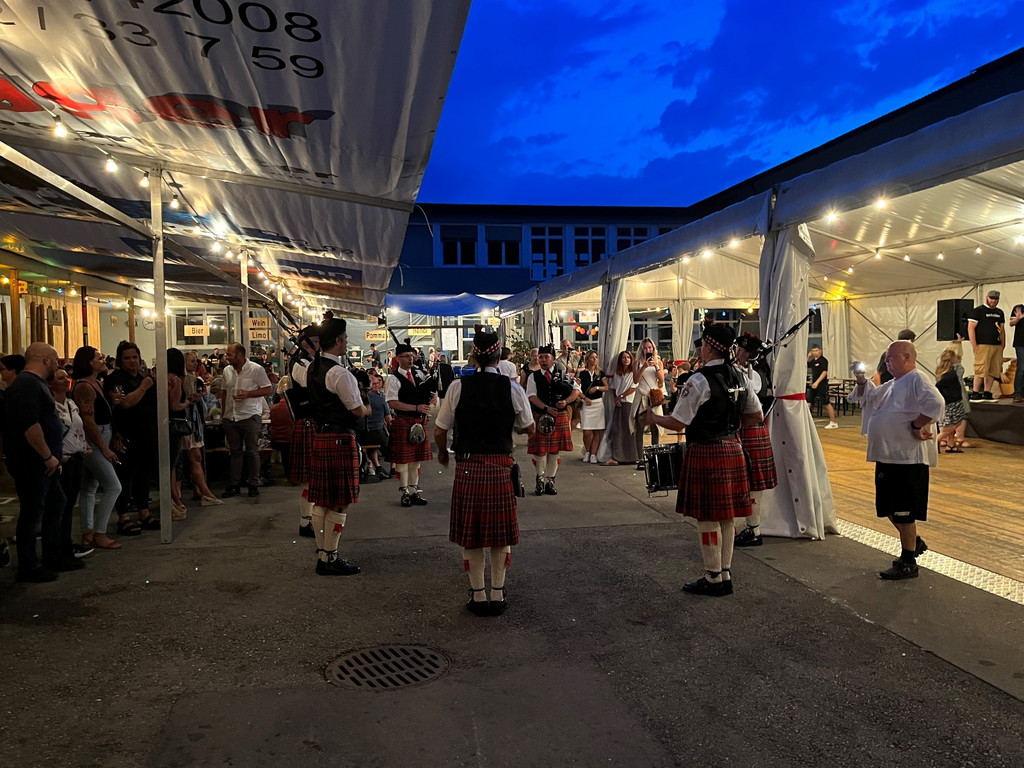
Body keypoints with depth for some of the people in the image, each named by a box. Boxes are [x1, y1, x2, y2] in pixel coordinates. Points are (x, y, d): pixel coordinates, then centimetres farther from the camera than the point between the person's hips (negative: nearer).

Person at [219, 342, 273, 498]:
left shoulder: (256, 369, -7)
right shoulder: (227, 370, 10)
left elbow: (268, 390, -6)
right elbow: (224, 392, 18)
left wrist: (248, 394, -17)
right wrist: (223, 413, 12)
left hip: (250, 416, -5)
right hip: (230, 417, 5)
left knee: (252, 452, 2)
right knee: (235, 452, 11)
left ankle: (253, 484, 11)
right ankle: (234, 485, 17)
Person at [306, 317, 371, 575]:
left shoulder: (313, 368, 11)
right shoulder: (339, 373, -18)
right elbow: (358, 410, -15)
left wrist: (359, 406, 15)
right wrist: (367, 409, 6)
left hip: (320, 437, 9)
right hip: (340, 440, -9)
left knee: (321, 500, 13)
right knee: (339, 503, 0)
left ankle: (322, 554, 21)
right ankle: (330, 559, 7)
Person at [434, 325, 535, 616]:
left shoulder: (458, 387, -6)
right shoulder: (513, 388, -5)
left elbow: (439, 432, -1)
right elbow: (529, 429, 6)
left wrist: (442, 453, 19)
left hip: (467, 467, 0)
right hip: (500, 467, 1)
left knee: (470, 534, 11)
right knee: (501, 533, 13)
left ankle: (478, 597, 19)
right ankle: (497, 595, 21)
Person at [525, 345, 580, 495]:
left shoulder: (562, 375, 7)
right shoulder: (533, 377, 2)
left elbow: (576, 390, 2)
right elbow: (532, 396, -8)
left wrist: (566, 401, -16)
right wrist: (546, 408, -21)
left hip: (560, 417, 2)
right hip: (540, 417, -1)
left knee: (554, 451, 7)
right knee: (540, 450, -2)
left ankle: (550, 480, 18)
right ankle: (540, 479, 20)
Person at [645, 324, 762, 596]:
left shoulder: (699, 380, -17)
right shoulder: (739, 378, 7)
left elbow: (678, 423, -16)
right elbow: (756, 415, 14)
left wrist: (653, 418, 2)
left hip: (705, 452, -8)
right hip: (732, 450, 8)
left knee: (707, 518, 3)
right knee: (727, 517, 14)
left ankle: (713, 579, 13)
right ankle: (725, 574, 24)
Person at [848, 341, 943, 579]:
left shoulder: (917, 379, -13)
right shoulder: (893, 384, 18)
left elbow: (935, 403, -29)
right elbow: (869, 396, 32)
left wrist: (916, 426, -21)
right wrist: (862, 381, 13)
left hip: (908, 458, -10)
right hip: (887, 456, 10)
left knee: (903, 512, -2)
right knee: (889, 509, 18)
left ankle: (908, 563, 10)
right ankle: (915, 543, 38)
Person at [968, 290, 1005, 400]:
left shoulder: (999, 312, 19)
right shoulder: (977, 310, -2)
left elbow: (1002, 330, 24)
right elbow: (970, 328, -7)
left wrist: (1003, 345, 14)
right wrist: (974, 346, -13)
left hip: (997, 346, 7)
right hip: (982, 346, -7)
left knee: (993, 371, 4)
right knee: (981, 370, -11)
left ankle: (987, 393, 11)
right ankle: (975, 394, -7)